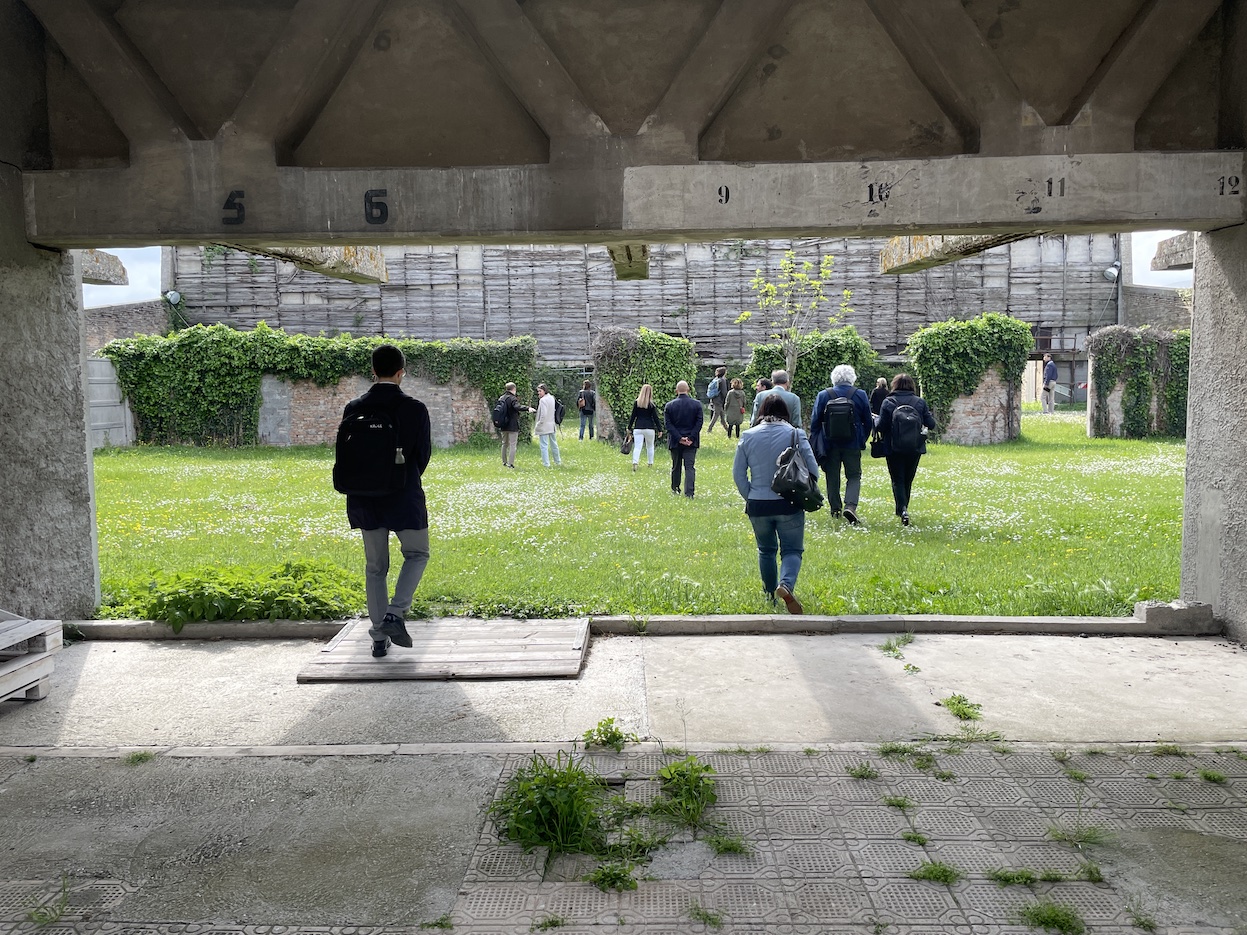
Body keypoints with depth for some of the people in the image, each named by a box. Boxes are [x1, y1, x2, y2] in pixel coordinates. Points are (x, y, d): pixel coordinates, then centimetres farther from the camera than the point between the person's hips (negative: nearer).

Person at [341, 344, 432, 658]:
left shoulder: (354, 408, -2)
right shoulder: (415, 408, -10)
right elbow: (424, 453, -2)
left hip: (365, 499, 3)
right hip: (404, 497, -3)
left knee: (374, 566, 13)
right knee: (417, 554, 16)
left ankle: (379, 636, 16)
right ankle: (395, 613, -3)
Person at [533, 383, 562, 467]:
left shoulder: (543, 400, -17)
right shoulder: (551, 398, 8)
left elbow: (543, 414, -22)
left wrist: (538, 425, -13)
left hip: (544, 426, -9)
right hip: (551, 425, 9)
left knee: (544, 445, -3)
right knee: (553, 444, 19)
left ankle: (546, 464, -2)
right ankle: (558, 461, 30)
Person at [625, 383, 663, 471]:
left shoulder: (636, 403, 0)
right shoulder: (651, 404, -4)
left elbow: (633, 416, 4)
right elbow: (655, 418, -2)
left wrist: (629, 427, 12)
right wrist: (660, 429, 4)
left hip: (638, 428, 1)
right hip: (649, 428, -1)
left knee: (637, 447, -4)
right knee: (650, 446, 17)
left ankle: (634, 463, -22)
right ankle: (650, 464, 24)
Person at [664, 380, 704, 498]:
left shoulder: (669, 405, -3)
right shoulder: (697, 404, -3)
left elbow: (668, 424, -7)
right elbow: (699, 422, -7)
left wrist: (679, 438, -9)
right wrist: (691, 438, -8)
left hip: (675, 442, 1)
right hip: (691, 442, -1)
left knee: (676, 466, 16)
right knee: (690, 467, -1)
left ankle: (675, 489, 29)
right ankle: (689, 492, -11)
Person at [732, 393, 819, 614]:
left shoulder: (748, 436, 1)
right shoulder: (795, 434, -5)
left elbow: (738, 474, 3)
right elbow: (812, 469, -6)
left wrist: (750, 497, 12)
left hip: (758, 505, 2)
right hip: (789, 505, -2)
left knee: (766, 550, 21)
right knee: (791, 550, 5)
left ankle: (770, 594, 30)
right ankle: (786, 584, -22)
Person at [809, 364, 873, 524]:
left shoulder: (823, 396, -4)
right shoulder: (860, 395, -3)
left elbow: (815, 421, 0)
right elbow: (868, 422, 4)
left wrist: (815, 442, 10)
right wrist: (863, 439, 17)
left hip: (829, 444, 1)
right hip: (852, 445, 0)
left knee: (832, 476, 13)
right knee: (854, 476, 7)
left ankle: (835, 508, 19)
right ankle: (850, 505, -13)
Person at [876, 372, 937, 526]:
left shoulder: (888, 402, -9)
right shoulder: (920, 402, -3)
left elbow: (881, 426, -12)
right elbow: (931, 424, -2)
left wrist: (884, 436, 10)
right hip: (915, 448, 3)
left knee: (897, 480, 3)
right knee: (908, 480, 17)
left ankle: (903, 509, -17)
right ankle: (902, 509, 30)